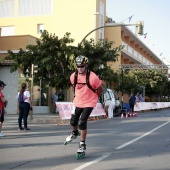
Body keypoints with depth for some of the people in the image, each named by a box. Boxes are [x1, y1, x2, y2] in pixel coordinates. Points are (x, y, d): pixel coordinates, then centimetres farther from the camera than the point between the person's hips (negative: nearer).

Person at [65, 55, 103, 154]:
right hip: (77, 102, 5)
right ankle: (75, 133, 48)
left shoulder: (93, 77, -24)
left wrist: (93, 97, 4)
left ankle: (82, 145, 2)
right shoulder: (73, 76, -10)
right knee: (73, 121, 13)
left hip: (88, 103, -5)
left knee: (82, 123, -14)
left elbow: (100, 89, -8)